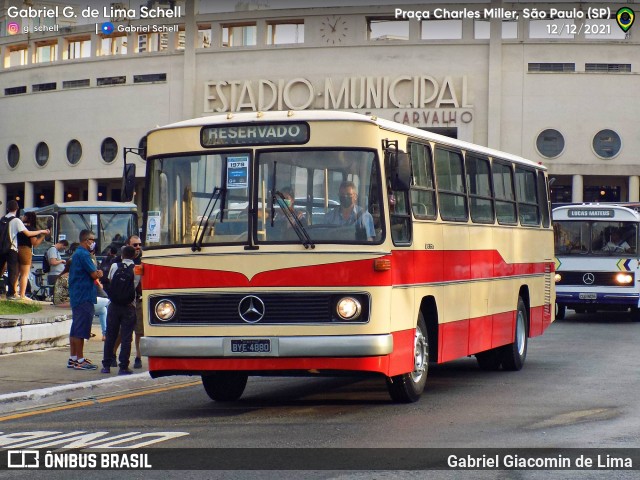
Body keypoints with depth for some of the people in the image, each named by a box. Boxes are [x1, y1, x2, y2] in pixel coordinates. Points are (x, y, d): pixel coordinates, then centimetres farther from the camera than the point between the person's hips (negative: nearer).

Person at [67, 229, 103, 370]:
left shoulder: (77, 254, 19)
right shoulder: (84, 254, -14)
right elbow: (94, 274, -17)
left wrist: (96, 273, 3)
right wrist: (99, 273, 3)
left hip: (76, 296, 11)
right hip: (84, 296, -11)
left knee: (76, 328, 13)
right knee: (81, 330, -8)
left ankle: (73, 358, 18)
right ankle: (80, 360, -6)